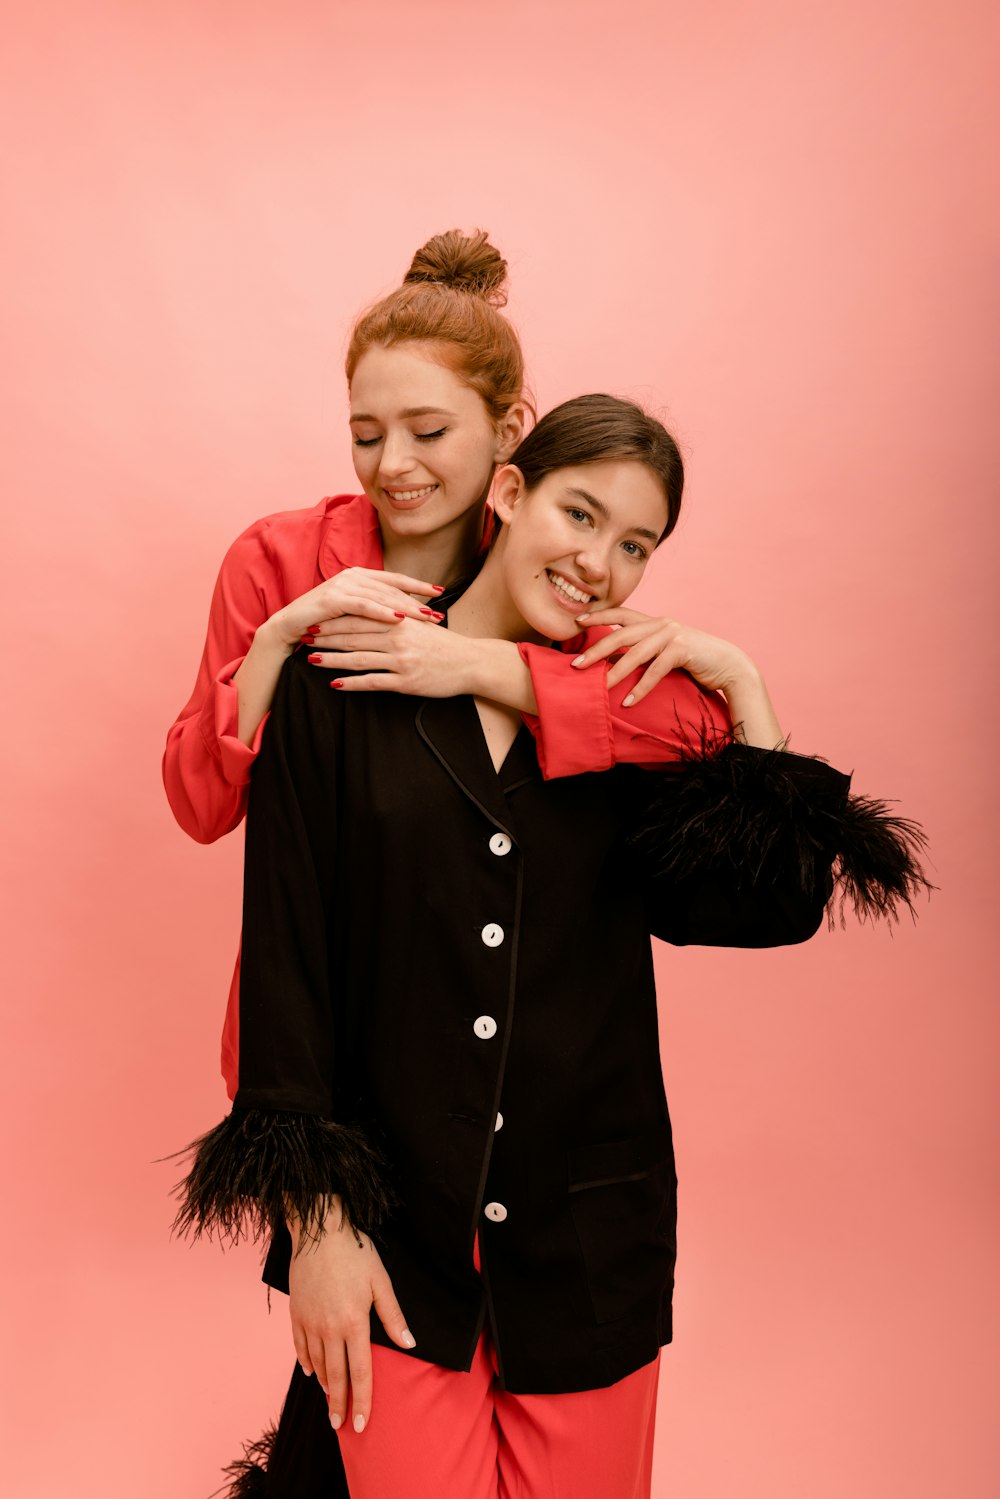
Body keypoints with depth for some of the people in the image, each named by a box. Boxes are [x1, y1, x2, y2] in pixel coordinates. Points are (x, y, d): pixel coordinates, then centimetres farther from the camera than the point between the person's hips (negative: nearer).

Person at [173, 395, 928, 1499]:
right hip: (390, 1227, -2)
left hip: (588, 1231, 3)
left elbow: (775, 906, -5)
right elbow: (286, 954, -6)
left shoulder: (632, 715, 3)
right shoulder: (341, 688, -5)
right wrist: (314, 1219, -8)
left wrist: (744, 693, -8)